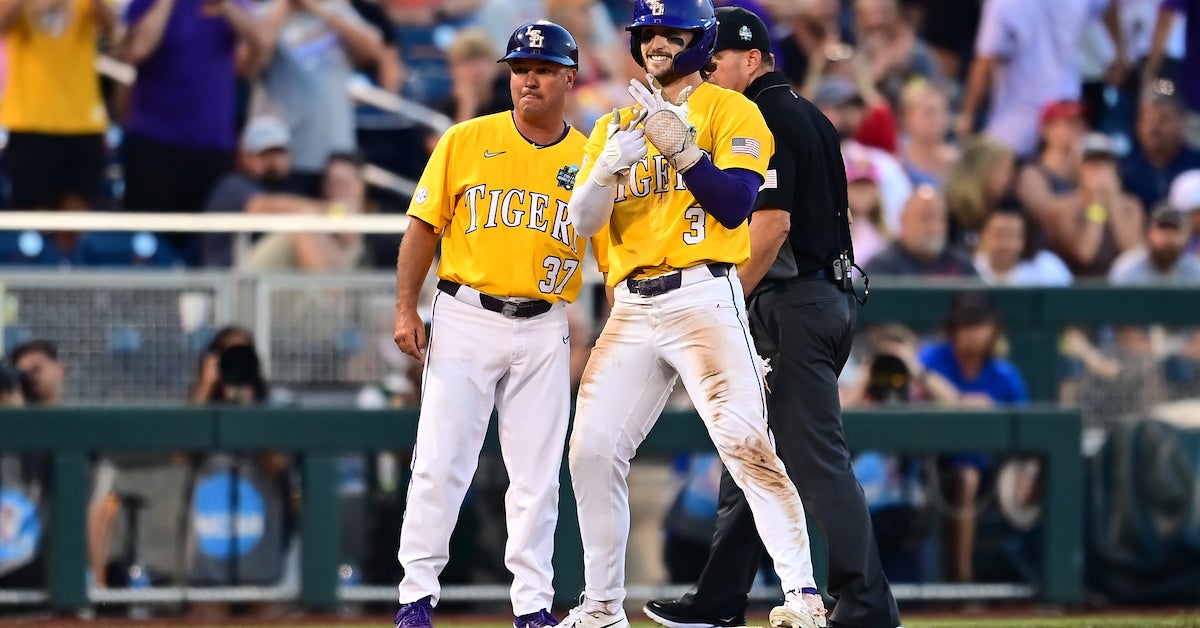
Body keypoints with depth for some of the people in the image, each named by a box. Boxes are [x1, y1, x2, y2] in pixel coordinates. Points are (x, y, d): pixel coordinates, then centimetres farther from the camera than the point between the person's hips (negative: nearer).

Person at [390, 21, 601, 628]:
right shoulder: (466, 142, 2)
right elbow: (424, 225, 4)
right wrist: (406, 310, -4)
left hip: (544, 330, 1)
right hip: (465, 318, -1)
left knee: (537, 475, 3)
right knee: (440, 462, -5)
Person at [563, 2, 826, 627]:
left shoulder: (730, 111, 2)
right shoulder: (616, 123, 18)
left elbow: (734, 205, -10)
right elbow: (584, 220, 7)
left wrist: (680, 146, -19)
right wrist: (608, 167, -12)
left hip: (703, 297, -6)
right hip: (632, 309, 6)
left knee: (745, 440, -19)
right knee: (592, 449, 2)